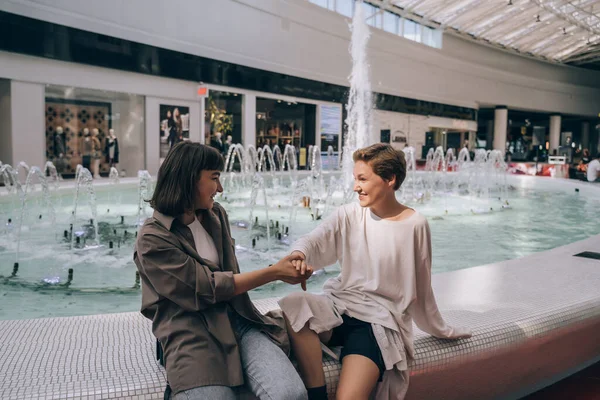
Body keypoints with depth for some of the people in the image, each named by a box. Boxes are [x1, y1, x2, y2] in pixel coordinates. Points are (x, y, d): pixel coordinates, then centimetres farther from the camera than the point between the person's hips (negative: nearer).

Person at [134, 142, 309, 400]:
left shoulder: (216, 215, 14)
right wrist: (274, 272, -8)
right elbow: (207, 288, -11)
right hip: (192, 334, -5)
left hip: (238, 319, 5)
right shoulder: (152, 239, -6)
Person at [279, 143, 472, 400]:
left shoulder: (415, 225, -3)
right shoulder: (349, 215, 2)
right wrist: (299, 255, -39)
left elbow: (420, 287, 9)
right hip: (340, 306, 3)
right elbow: (314, 241, -15)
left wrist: (441, 330, 19)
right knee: (292, 306, -29)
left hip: (380, 320, -3)